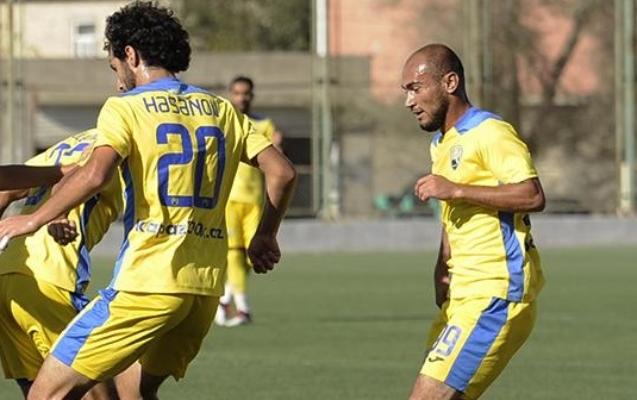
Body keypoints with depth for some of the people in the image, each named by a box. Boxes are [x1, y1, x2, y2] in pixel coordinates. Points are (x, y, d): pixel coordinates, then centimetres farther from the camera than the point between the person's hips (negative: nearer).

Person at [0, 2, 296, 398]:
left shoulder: (124, 107, -1)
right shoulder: (221, 110, 16)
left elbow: (95, 174, -17)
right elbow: (283, 172, 12)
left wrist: (33, 221, -8)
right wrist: (265, 237, 25)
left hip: (147, 280, -7)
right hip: (207, 285, 7)